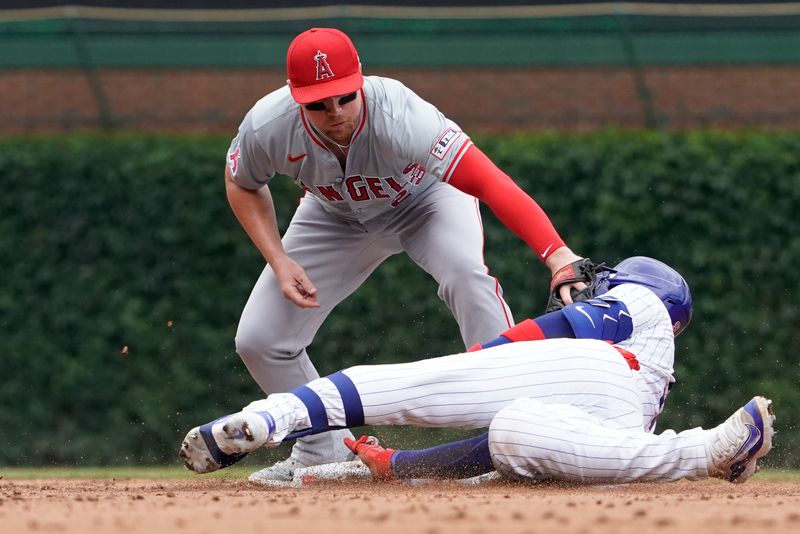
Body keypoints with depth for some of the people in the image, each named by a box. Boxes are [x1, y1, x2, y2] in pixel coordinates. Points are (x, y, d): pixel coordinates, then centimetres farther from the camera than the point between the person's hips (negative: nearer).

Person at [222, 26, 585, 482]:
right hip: (337, 217, 4)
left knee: (465, 269, -36)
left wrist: (560, 257, -65)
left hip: (428, 197, -4)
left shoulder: (398, 116, -43)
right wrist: (279, 262, -19)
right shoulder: (266, 128, -31)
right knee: (259, 340, -4)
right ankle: (323, 453, 20)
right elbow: (243, 186, -6)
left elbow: (490, 182, -53)